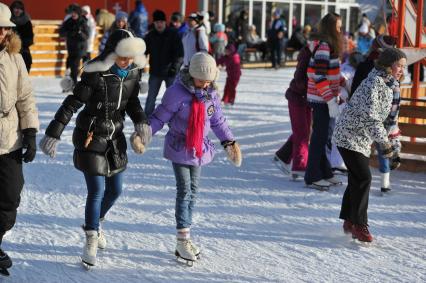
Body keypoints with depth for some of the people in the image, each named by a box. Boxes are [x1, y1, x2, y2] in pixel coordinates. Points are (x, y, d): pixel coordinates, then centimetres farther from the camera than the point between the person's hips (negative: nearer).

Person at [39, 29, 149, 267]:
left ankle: (95, 223, 40)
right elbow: (74, 102, -18)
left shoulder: (133, 72, -2)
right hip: (91, 137, -6)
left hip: (115, 137, 6)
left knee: (115, 190, 12)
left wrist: (141, 120, -9)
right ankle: (91, 241, 8)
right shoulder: (96, 73, -20)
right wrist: (54, 132, -21)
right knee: (96, 191, -6)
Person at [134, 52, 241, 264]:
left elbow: (217, 120, 12)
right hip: (179, 148, -6)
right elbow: (160, 117, -14)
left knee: (193, 190, 9)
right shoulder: (177, 92, -18)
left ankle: (185, 236, 17)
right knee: (184, 191, -9)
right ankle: (182, 239, -4)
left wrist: (229, 142, 12)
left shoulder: (211, 93, 0)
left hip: (200, 149, 6)